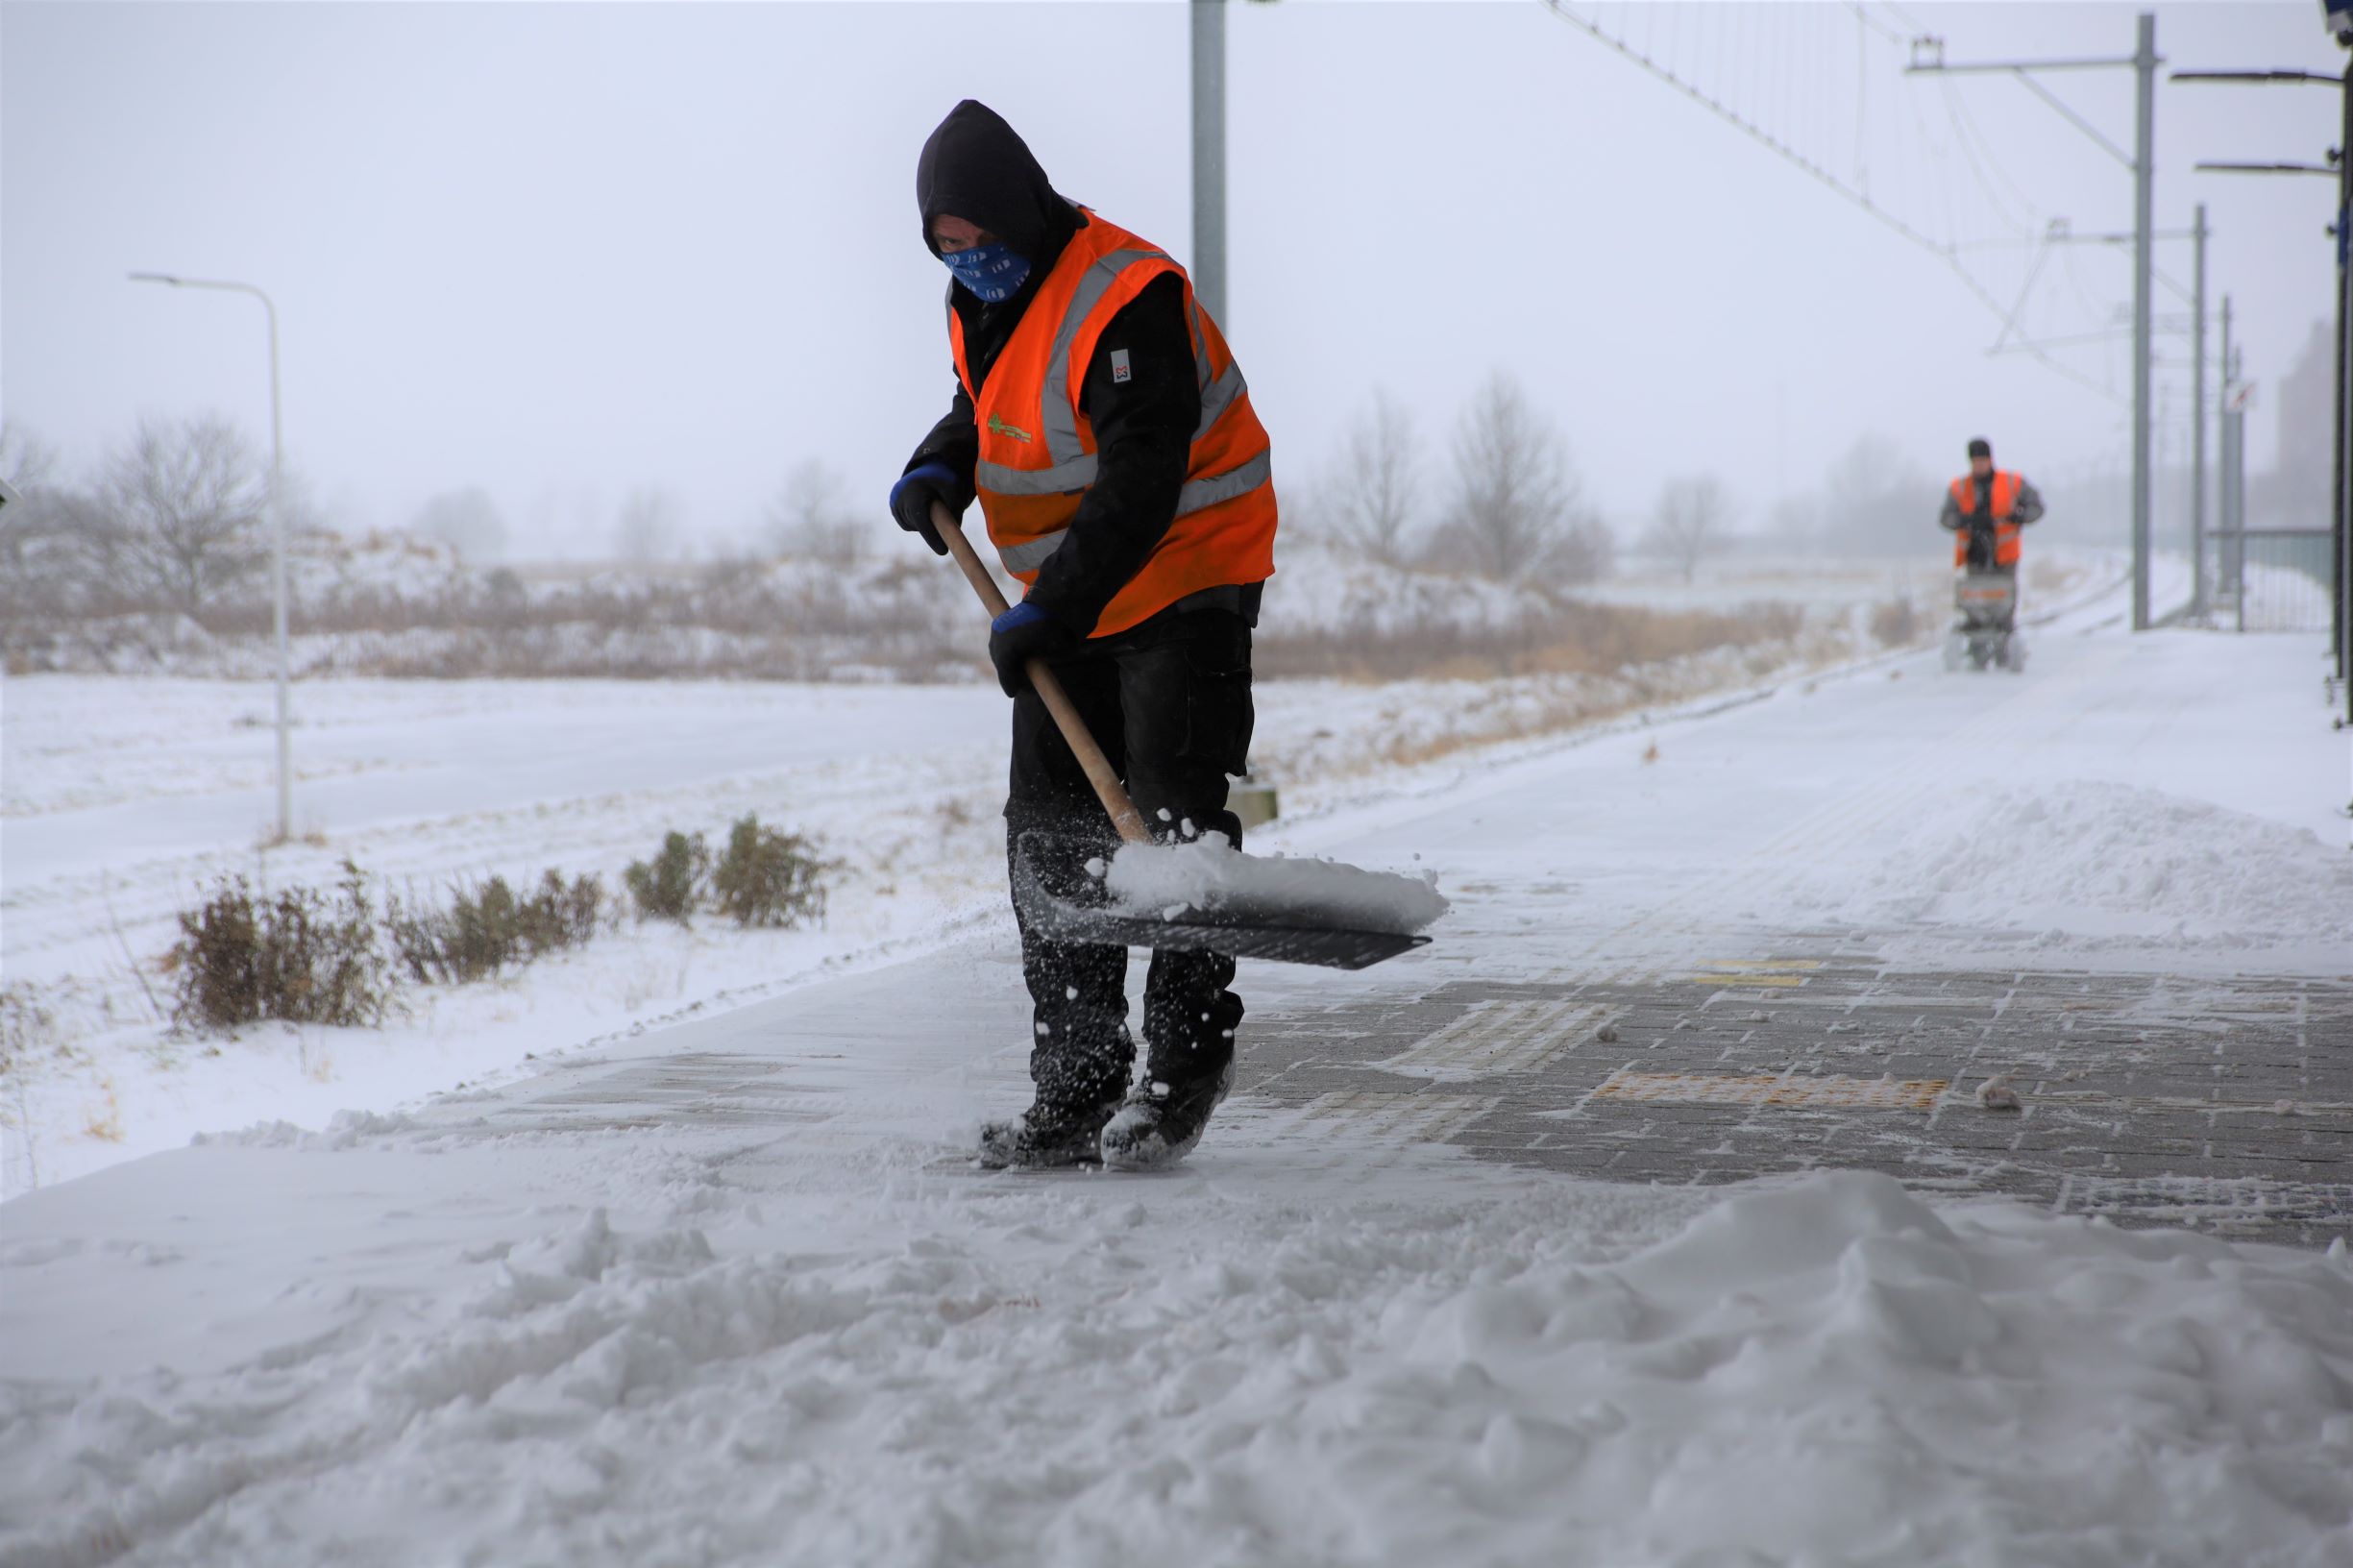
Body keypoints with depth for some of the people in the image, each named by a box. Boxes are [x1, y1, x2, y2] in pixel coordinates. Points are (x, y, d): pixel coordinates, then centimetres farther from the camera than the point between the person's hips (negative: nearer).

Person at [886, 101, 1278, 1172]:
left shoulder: (1128, 298, -23)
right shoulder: (979, 300, 5)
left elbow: (1141, 482, -28)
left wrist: (1053, 607, -33)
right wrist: (941, 467, 3)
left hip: (1186, 574, -8)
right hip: (1068, 601, 8)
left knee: (1172, 816, -11)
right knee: (1050, 832, 3)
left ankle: (1183, 1067, 1)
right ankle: (1076, 1090, 7)